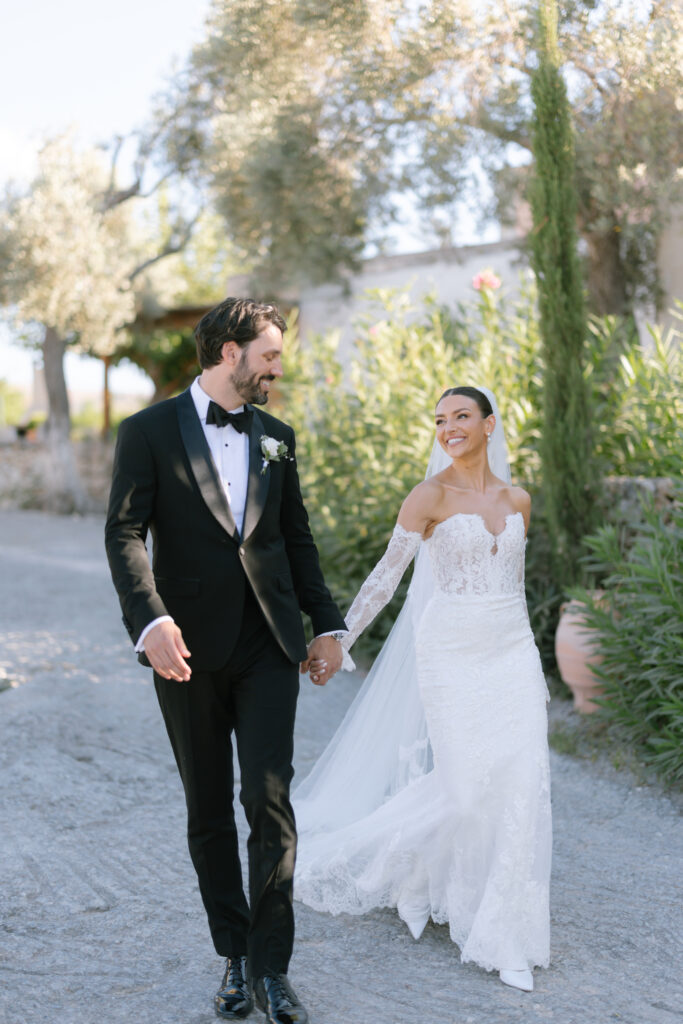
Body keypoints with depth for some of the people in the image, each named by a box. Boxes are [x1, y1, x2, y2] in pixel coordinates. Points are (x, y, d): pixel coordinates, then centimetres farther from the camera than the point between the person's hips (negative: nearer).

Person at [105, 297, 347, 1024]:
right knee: (208, 813, 9)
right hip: (189, 649, -2)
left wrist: (328, 624, 13)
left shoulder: (277, 437, 12)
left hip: (267, 648, 2)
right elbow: (125, 533, -11)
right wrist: (151, 621, -25)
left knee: (269, 799, -7)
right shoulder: (148, 432, -2)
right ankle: (235, 957, 24)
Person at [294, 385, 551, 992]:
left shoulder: (517, 500, 8)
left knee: (521, 784, -2)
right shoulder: (432, 495, -7)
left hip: (513, 652, 5)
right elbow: (386, 573, -5)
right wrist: (340, 639, -6)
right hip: (452, 653, -5)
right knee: (466, 784, -8)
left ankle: (504, 925, 14)